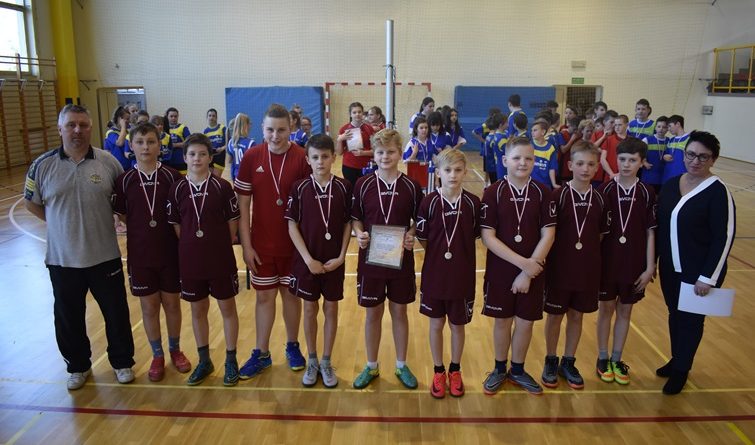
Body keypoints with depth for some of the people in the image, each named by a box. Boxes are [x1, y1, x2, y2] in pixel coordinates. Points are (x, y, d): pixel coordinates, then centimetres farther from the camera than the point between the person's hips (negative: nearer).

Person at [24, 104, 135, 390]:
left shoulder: (108, 161, -5)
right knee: (69, 317, 15)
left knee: (116, 312, 11)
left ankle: (122, 361, 32)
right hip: (62, 259, 1)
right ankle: (78, 366, 37)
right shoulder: (42, 166, -4)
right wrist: (61, 223, 2)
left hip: (105, 256, -1)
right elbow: (31, 203, 9)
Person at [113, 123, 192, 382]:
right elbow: (122, 216, 5)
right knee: (149, 307, 11)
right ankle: (157, 356, 29)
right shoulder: (124, 180, -4)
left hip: (170, 253, -1)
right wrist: (143, 230, -2)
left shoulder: (172, 177, -7)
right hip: (140, 255, 1)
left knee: (172, 303, 12)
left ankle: (175, 350, 33)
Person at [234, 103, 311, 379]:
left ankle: (292, 347, 33)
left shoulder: (302, 158, -11)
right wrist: (246, 244, -4)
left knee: (291, 293, 14)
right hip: (261, 243, 2)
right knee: (264, 296, 12)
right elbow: (243, 204, -2)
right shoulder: (251, 157, -5)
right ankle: (261, 354, 27)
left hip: (293, 243, -1)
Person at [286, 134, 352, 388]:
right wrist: (308, 259, -11)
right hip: (307, 260, 0)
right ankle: (312, 361, 27)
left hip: (334, 261, 0)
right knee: (310, 309, 11)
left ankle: (326, 362, 26)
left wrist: (341, 256, -9)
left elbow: (348, 224, -1)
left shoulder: (343, 187, -5)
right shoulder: (299, 188, -6)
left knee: (331, 309, 10)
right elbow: (292, 226, -5)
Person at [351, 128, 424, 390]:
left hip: (401, 260, 0)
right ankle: (371, 367, 29)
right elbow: (355, 218, 4)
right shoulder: (363, 184, -3)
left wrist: (413, 236, -15)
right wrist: (359, 234, -15)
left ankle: (401, 366, 31)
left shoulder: (411, 187, -4)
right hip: (371, 258, 0)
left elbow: (418, 222, 4)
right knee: (373, 313, 11)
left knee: (399, 312, 13)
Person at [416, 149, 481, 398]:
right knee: (436, 324, 13)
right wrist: (439, 254, -4)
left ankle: (455, 370, 36)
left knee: (458, 325, 15)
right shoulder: (429, 202, -10)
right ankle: (438, 372, 32)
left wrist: (460, 254, -1)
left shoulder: (472, 203, -8)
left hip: (463, 275, 1)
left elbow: (475, 236, 3)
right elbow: (422, 239, -2)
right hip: (434, 274, 0)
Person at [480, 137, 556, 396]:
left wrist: (529, 270, -14)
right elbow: (488, 237, -13)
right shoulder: (493, 193, -9)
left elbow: (548, 235, -7)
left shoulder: (542, 193, -4)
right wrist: (522, 262, -18)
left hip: (533, 271, 2)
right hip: (500, 270, -1)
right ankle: (499, 369, 32)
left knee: (526, 321, 12)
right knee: (502, 320, 11)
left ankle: (518, 370, 34)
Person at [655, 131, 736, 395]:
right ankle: (676, 360, 39)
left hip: (699, 273, -5)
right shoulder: (670, 185, 2)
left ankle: (681, 370, 28)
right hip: (670, 268, 5)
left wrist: (708, 277, -16)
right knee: (674, 314, 18)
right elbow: (659, 225, 8)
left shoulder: (718, 192, -14)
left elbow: (724, 238, -15)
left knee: (691, 320, 9)